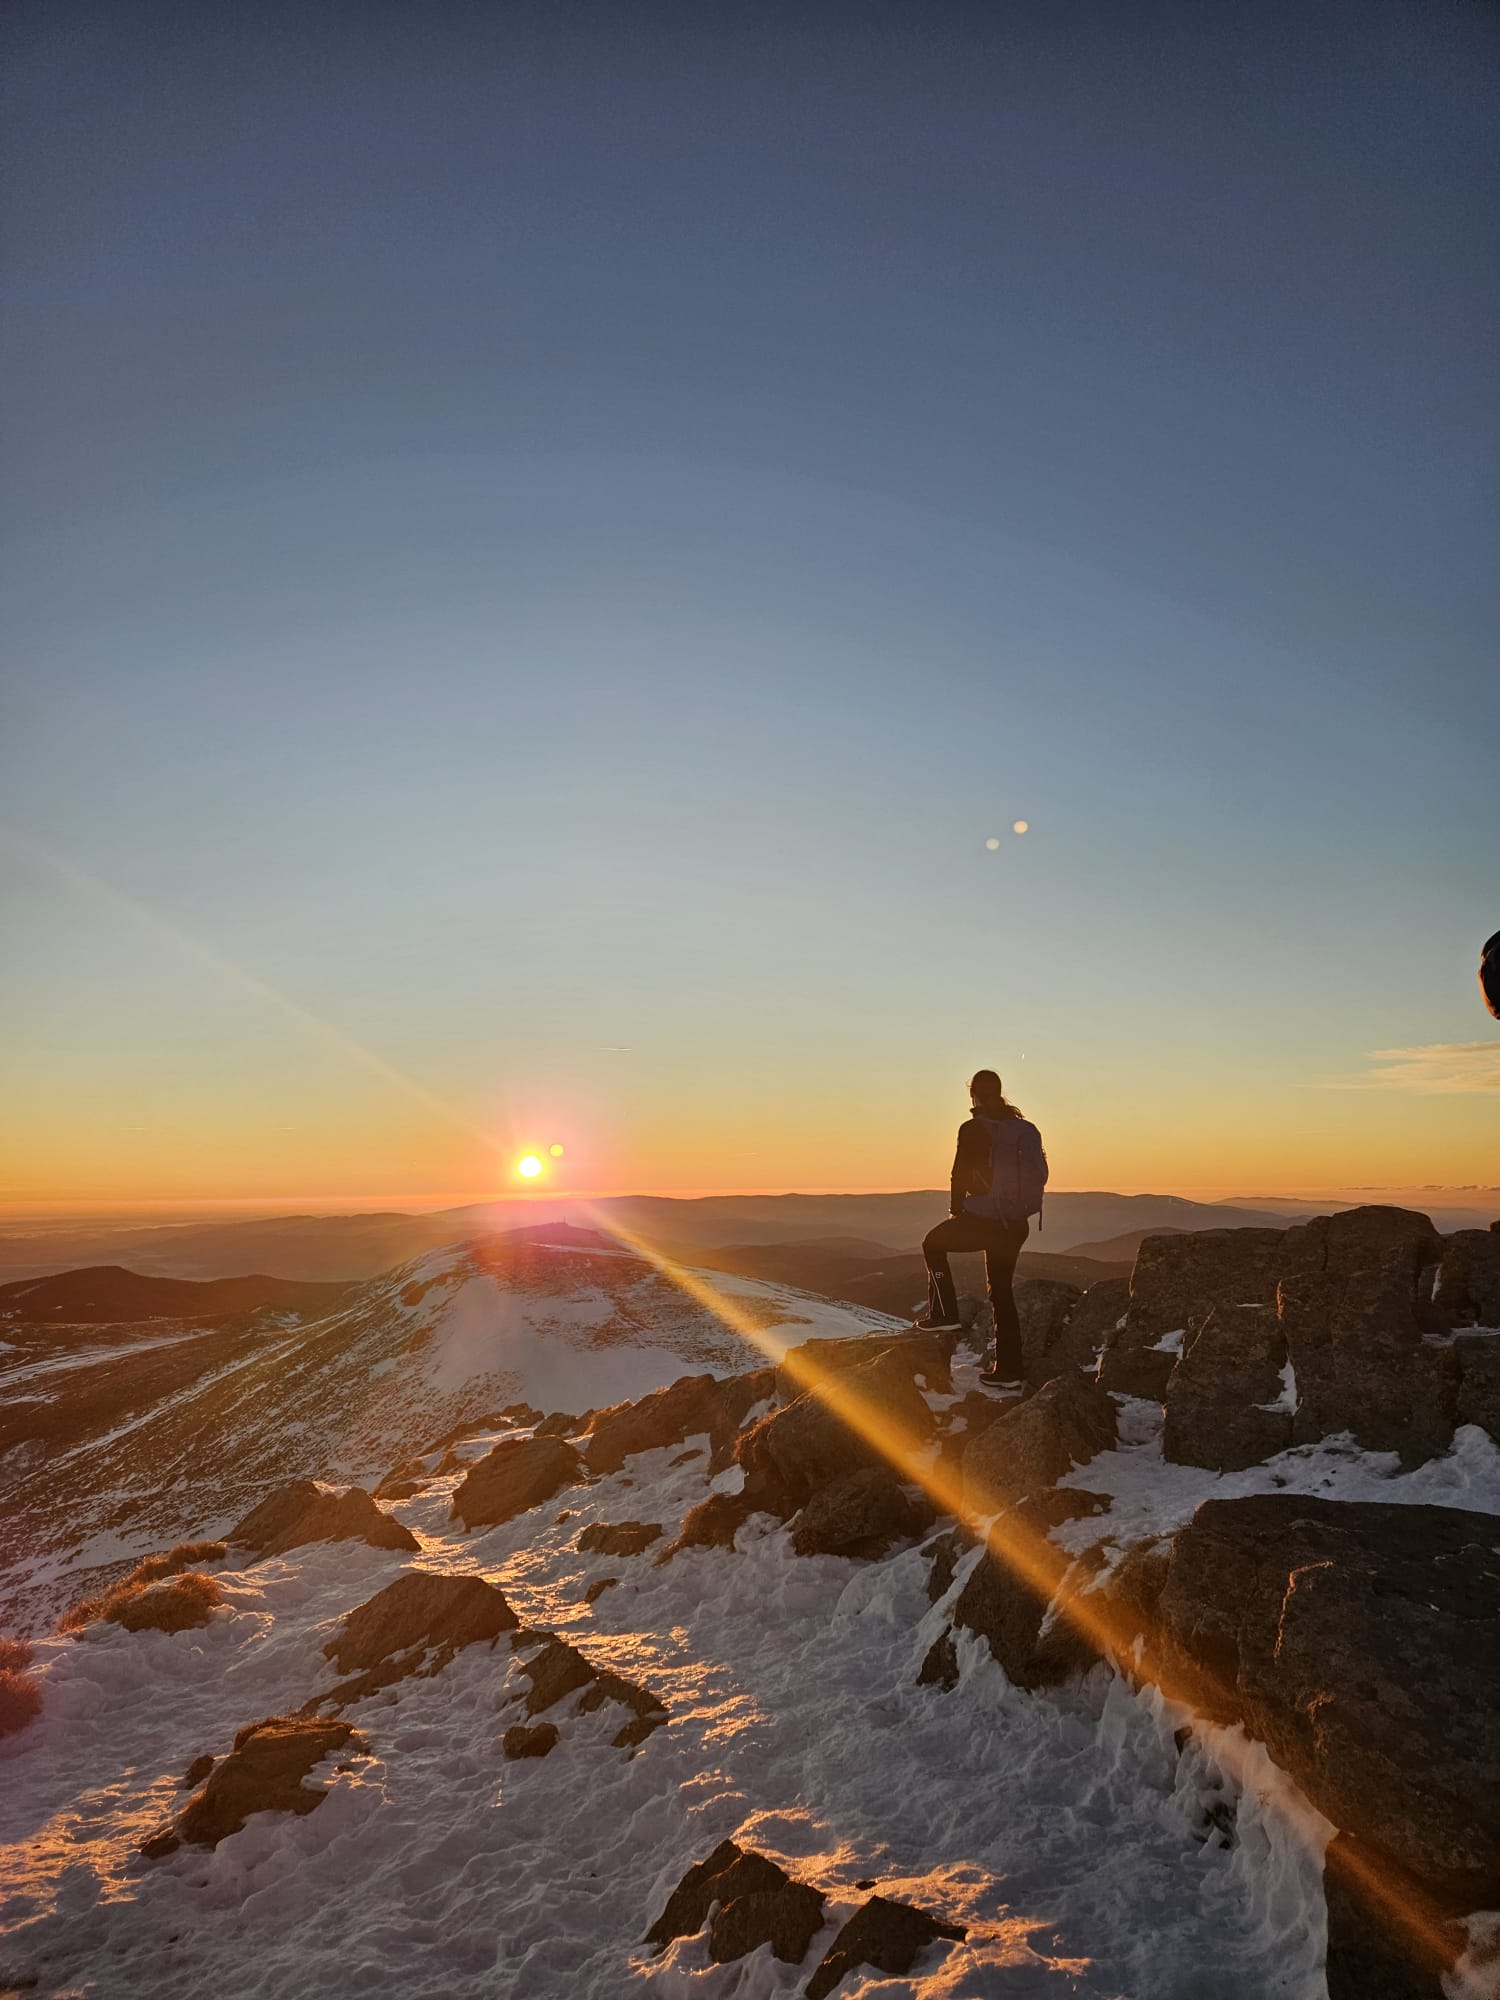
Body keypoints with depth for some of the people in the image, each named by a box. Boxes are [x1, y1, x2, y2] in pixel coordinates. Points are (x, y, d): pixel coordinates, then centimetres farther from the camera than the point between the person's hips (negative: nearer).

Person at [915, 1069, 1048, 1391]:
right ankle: (1008, 1370, 17)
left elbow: (960, 1175, -9)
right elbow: (1040, 1174, 11)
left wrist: (956, 1210, 7)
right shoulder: (1026, 1129, 7)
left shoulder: (972, 1129, -11)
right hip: (1017, 1225, 6)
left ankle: (944, 1314, 15)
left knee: (933, 1243, 21)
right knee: (1001, 1291, 17)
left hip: (983, 1219, -6)